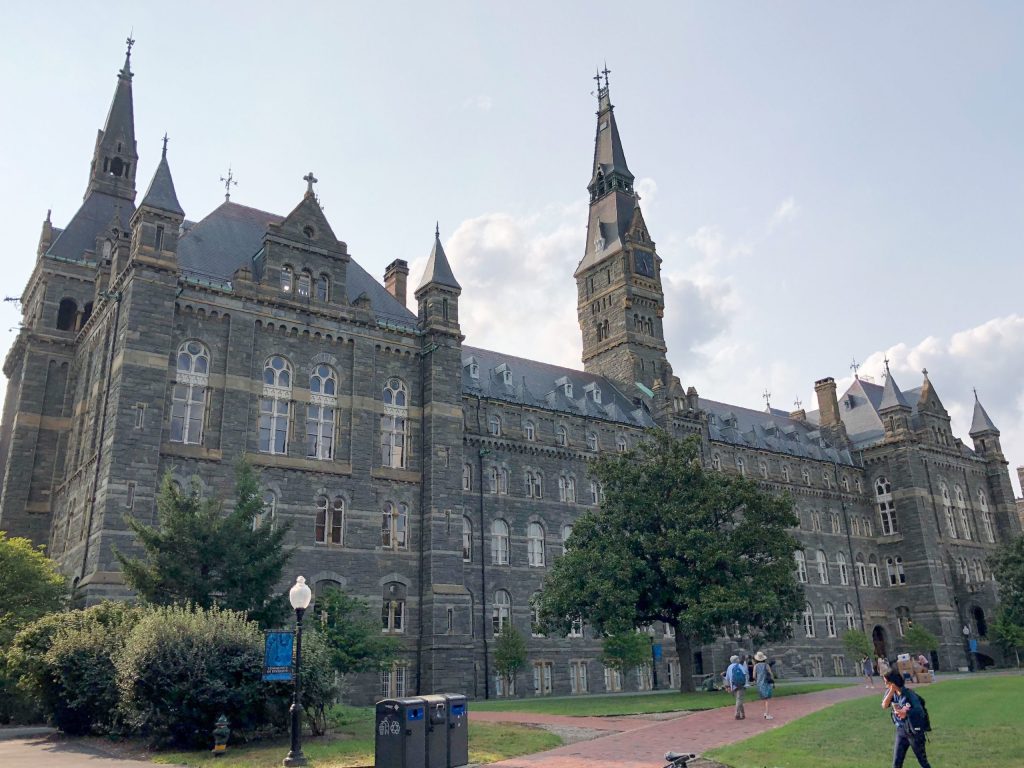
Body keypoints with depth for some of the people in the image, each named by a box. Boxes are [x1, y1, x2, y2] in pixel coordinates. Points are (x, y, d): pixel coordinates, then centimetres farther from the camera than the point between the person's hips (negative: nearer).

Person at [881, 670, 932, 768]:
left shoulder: (909, 694, -19)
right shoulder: (890, 692, -3)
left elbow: (920, 711, -23)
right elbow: (884, 706, -16)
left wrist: (906, 712, -36)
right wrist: (891, 691, -23)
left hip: (914, 731, -5)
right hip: (900, 731, 5)